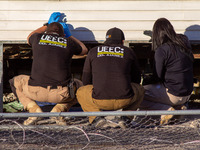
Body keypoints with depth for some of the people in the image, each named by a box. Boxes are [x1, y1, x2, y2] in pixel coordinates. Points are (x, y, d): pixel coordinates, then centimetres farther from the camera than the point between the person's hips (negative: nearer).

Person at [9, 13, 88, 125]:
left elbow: (30, 37, 39)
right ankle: (58, 110, 7)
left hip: (36, 91, 0)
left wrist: (44, 27, 57)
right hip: (61, 94, 0)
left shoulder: (38, 38, 11)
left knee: (15, 82, 31)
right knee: (79, 86, 33)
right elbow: (84, 50, 33)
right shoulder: (68, 42, 10)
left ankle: (34, 110, 8)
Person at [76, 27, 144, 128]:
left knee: (81, 93, 31)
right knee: (140, 90, 33)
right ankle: (126, 117, 11)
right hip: (124, 100, 0)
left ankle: (96, 117, 7)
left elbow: (86, 80, 24)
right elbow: (136, 79, 28)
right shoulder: (128, 52, 17)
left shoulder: (93, 52, 17)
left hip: (99, 100, 0)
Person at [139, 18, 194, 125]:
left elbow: (158, 76, -10)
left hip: (174, 95, -7)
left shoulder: (161, 50, -19)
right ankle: (179, 107, 11)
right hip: (187, 94, 7)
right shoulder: (184, 41, 0)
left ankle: (167, 109, -10)